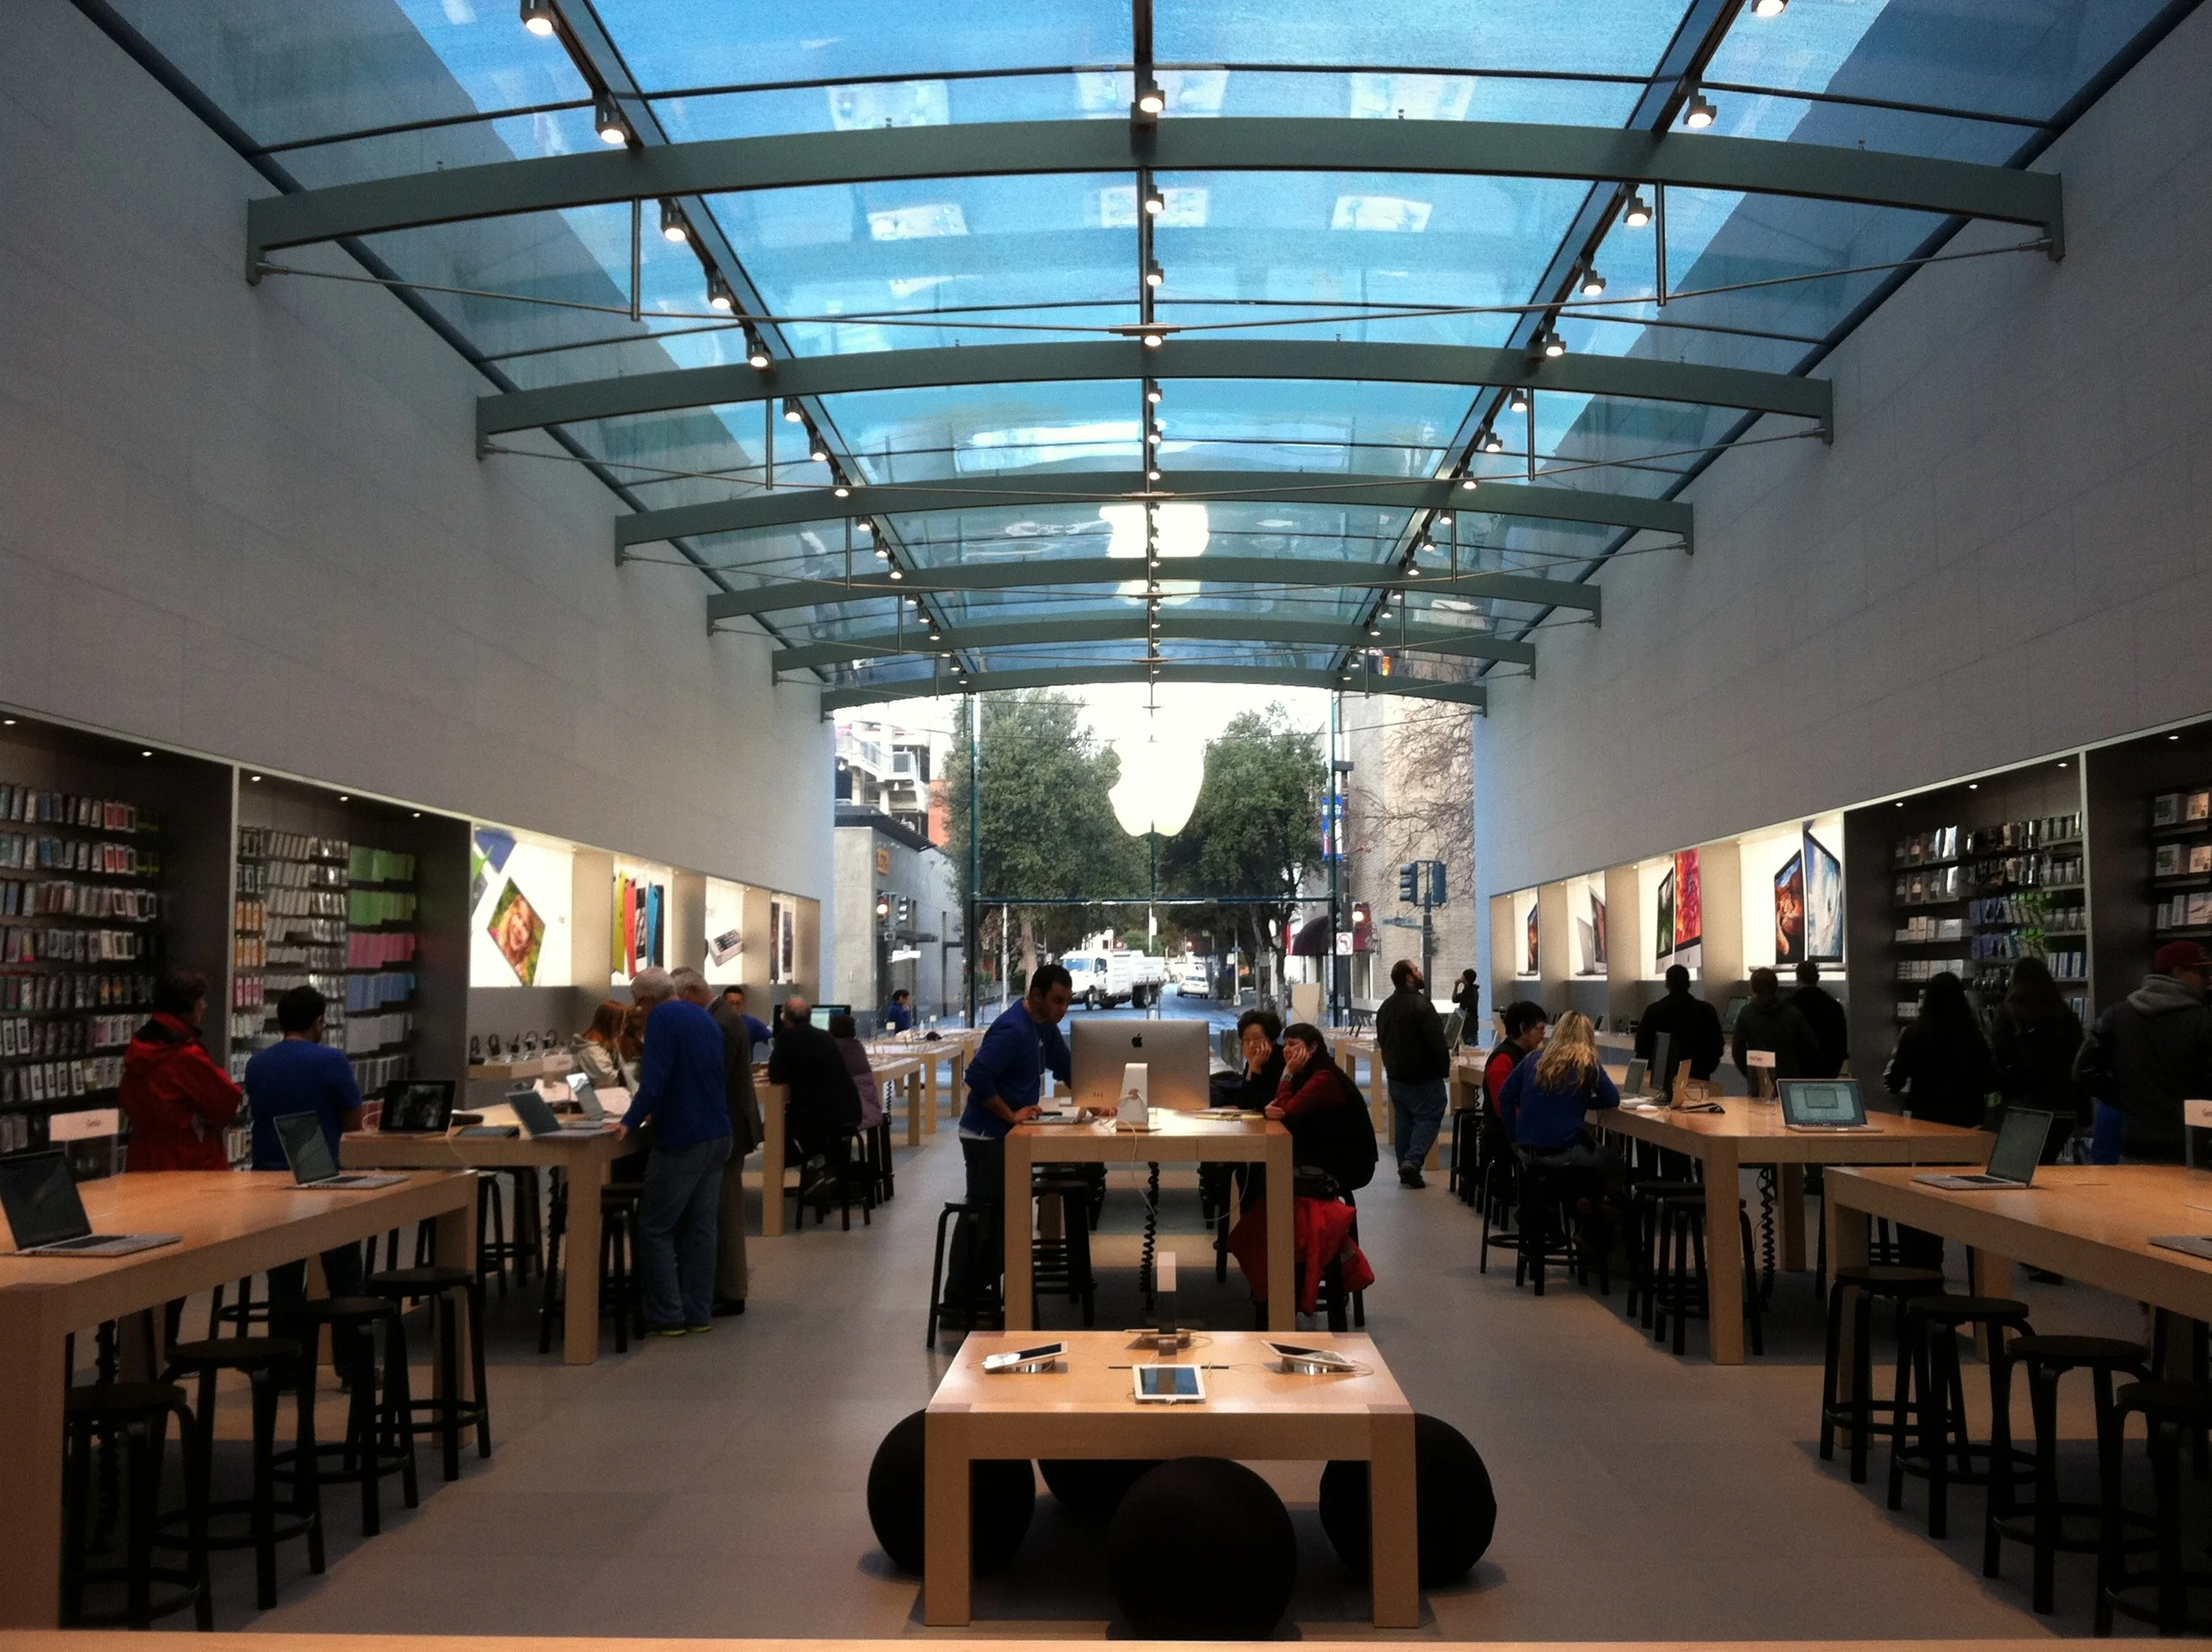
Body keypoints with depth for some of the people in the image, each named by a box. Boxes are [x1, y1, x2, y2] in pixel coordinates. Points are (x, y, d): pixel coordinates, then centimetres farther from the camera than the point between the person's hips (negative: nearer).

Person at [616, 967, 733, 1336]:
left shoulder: (662, 1019, -11)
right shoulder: (705, 1018, 15)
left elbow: (655, 1078, -21)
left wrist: (631, 1121, -14)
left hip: (681, 1140, -8)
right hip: (718, 1136, 8)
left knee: (655, 1228, 1)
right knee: (701, 1228, 11)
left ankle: (666, 1315, 1)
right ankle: (698, 1313, 13)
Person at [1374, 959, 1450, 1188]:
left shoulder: (1386, 1007, 10)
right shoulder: (1420, 1004, -17)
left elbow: (1382, 1041, 18)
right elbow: (1436, 1041, -19)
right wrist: (1444, 1069, -9)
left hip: (1395, 1075, 8)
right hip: (1423, 1075, -8)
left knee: (1403, 1121, 13)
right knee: (1429, 1117, -3)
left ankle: (1405, 1167, 12)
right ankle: (1412, 1161, -17)